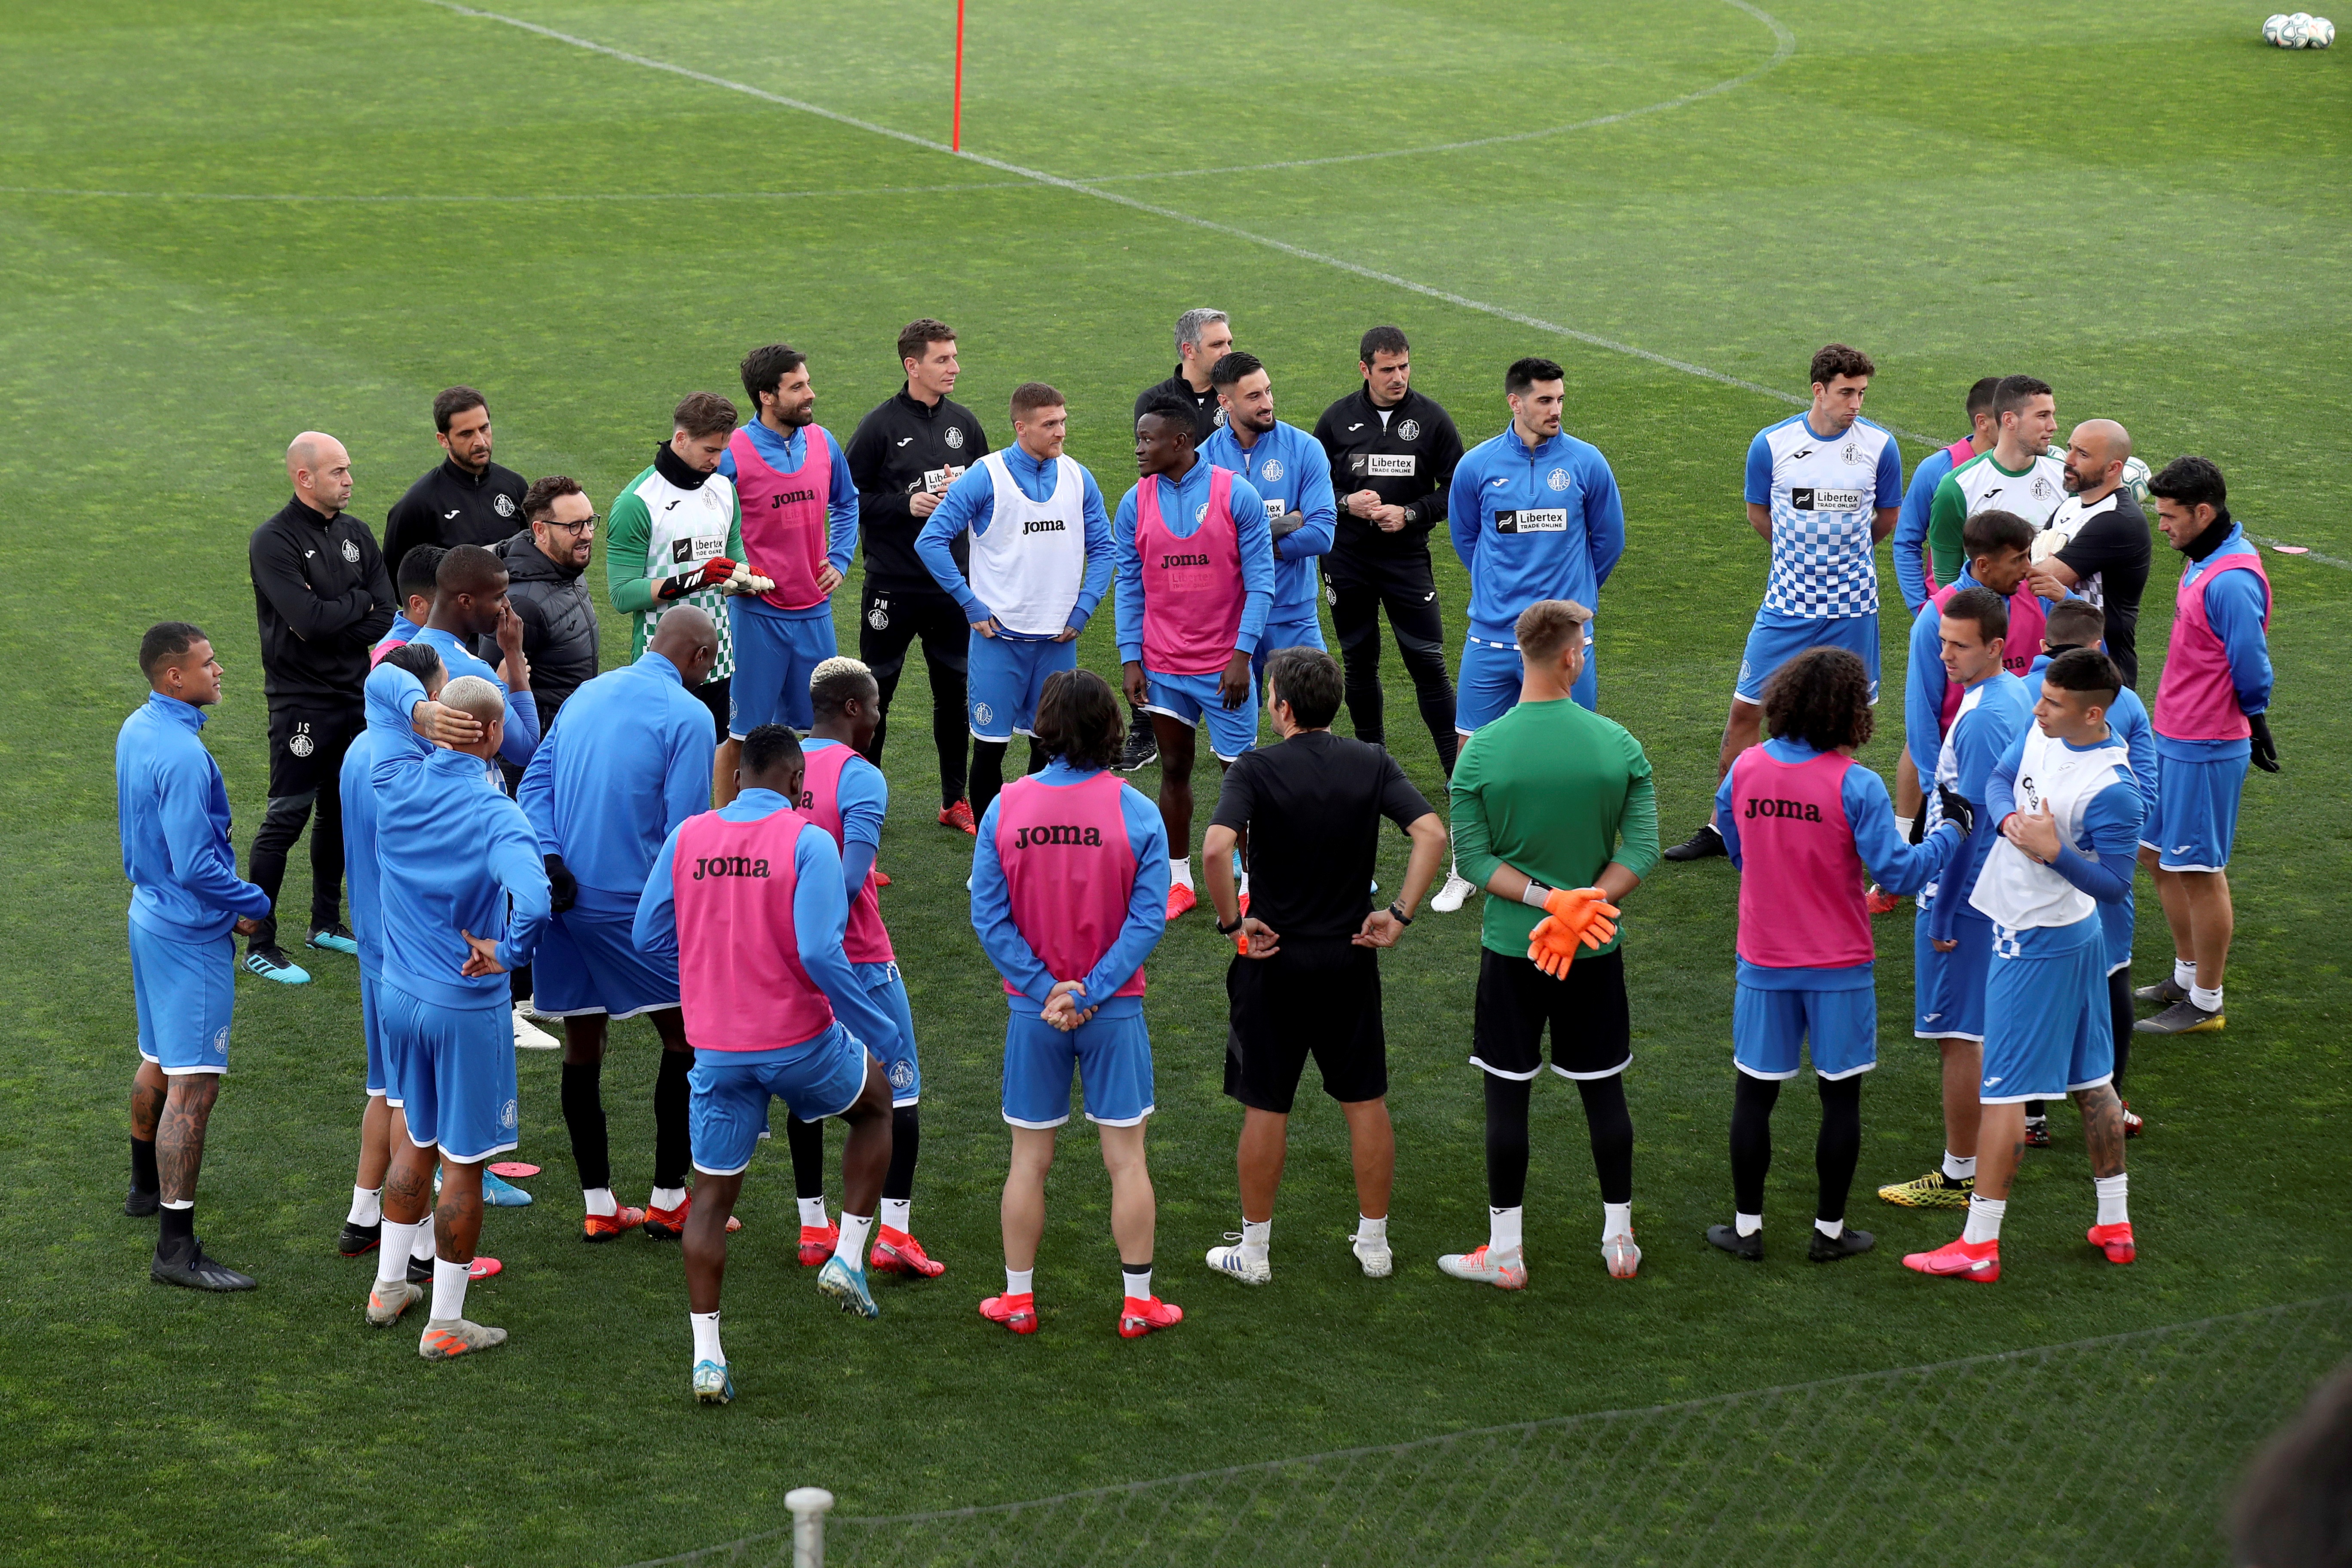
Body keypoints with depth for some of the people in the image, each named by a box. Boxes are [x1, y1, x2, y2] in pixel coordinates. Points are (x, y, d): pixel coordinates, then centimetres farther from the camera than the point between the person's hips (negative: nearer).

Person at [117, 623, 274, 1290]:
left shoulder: (137, 729, 5)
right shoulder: (182, 755, -26)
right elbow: (196, 865, -27)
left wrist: (231, 900, 17)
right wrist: (253, 905, -10)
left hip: (151, 909, 10)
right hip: (191, 934, -10)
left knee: (159, 1060, 27)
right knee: (193, 1085, -10)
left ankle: (147, 1184, 46)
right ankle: (177, 1248, -12)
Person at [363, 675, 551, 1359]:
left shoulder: (397, 784, -6)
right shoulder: (494, 815, -23)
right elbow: (533, 901, -38)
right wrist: (507, 955, -22)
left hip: (398, 995, 6)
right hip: (466, 1007, -6)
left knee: (418, 1140, 26)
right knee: (463, 1161, 7)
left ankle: (388, 1287, 36)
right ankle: (444, 1325, 15)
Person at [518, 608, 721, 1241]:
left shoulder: (586, 695, 14)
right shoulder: (688, 716, -8)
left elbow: (535, 781, 8)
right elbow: (685, 829, -12)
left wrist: (549, 859, -5)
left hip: (563, 897, 6)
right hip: (631, 901, -6)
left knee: (583, 1046, 12)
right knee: (686, 1038, 8)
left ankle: (597, 1205, 17)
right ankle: (669, 1199, 10)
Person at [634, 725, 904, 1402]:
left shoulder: (687, 837, 1)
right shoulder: (807, 841, -12)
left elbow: (650, 937, 7)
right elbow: (819, 953, -20)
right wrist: (875, 1030, -8)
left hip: (716, 1048, 3)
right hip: (799, 1040, -3)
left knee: (714, 1196, 11)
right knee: (875, 1105, 27)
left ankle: (708, 1358, 7)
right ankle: (848, 1259, 19)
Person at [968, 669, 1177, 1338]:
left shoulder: (1005, 808, -7)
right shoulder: (1136, 812, -10)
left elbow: (989, 917, -8)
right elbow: (1149, 918, -13)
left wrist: (1044, 991, -8)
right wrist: (1091, 993, -12)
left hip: (1032, 1008, 1)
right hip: (1114, 1008, -1)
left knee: (1029, 1158, 12)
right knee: (1126, 1158, 8)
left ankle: (1018, 1299, 20)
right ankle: (1138, 1303, 14)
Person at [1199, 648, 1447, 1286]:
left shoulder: (1256, 769, -13)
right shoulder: (1372, 763, -3)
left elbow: (1216, 849, -28)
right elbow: (1432, 834, -14)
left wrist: (1232, 922, -15)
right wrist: (1399, 915, -9)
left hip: (1274, 961, -3)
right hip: (1351, 960, 3)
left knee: (1266, 1108, 8)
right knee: (1366, 1101, 14)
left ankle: (1253, 1251, 18)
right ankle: (1374, 1243, 22)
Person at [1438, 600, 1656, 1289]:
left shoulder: (1481, 751, -10)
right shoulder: (1617, 743, -8)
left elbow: (1472, 857, -11)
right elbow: (1642, 850, -10)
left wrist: (1544, 897, -14)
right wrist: (1582, 903, -15)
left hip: (1511, 948, -1)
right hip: (1597, 950, 1)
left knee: (1508, 1095, 7)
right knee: (1604, 1089, 14)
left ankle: (1505, 1252, 12)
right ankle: (1619, 1239, 23)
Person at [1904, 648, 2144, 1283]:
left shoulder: (2112, 789, -25)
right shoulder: (2042, 731, -3)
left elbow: (2115, 884, -21)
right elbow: (2000, 777, 10)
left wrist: (2053, 852, -33)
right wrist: (2010, 819, -10)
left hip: (2035, 944, -9)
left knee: (2003, 1087, -2)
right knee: (2090, 1079, 16)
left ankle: (1979, 1247, 4)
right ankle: (2115, 1226, 27)